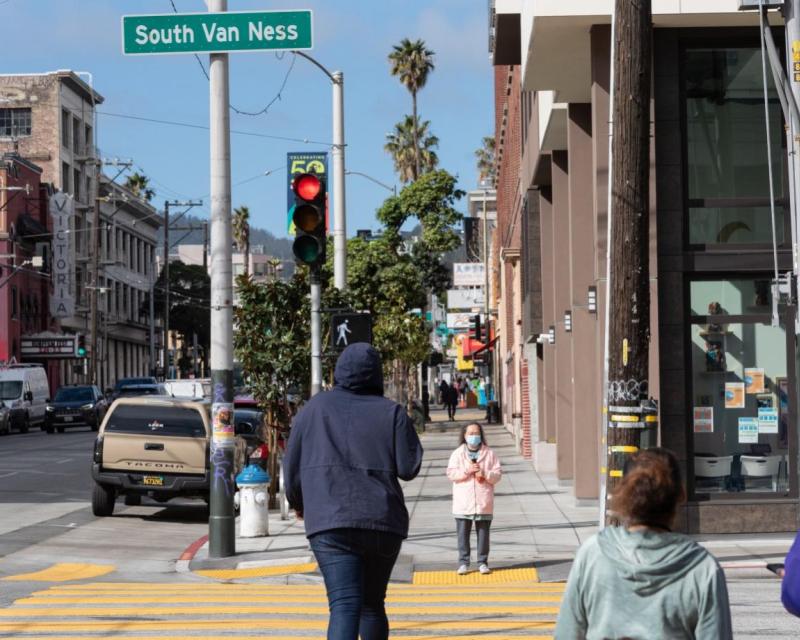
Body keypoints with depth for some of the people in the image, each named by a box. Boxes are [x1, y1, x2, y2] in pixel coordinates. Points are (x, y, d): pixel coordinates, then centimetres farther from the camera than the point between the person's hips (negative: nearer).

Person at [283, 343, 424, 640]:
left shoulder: (315, 407, 7)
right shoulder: (392, 412, 4)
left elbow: (292, 465, 9)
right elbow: (409, 467, -2)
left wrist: (299, 503, 28)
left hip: (330, 522, -1)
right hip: (383, 522, 1)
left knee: (344, 607, -12)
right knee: (372, 603, 19)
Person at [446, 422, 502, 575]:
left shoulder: (489, 453, 6)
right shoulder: (457, 454, 5)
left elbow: (498, 474, 3)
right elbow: (451, 473, -3)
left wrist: (485, 474, -14)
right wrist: (467, 470, -15)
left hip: (483, 503, 0)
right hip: (463, 503, 0)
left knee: (483, 533, 4)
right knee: (463, 534, 2)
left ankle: (482, 562, 11)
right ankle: (463, 563, 8)